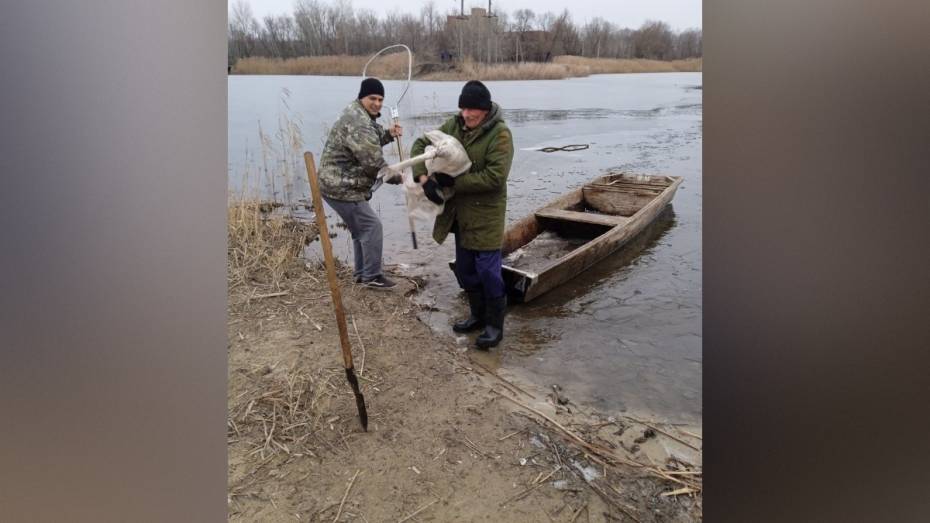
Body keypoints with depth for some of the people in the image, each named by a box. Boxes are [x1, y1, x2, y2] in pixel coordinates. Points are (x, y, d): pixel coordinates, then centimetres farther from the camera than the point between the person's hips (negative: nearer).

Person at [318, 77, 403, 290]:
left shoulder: (362, 116, 13)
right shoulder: (358, 123, -23)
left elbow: (371, 141, 24)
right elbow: (373, 160, -25)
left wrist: (389, 134, 5)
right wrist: (392, 176, -10)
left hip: (340, 184, 11)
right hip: (341, 187, -11)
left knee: (361, 228, 20)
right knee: (372, 226, -7)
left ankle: (361, 273, 31)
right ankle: (372, 276, 3)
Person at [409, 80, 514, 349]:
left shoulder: (500, 135, -17)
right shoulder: (453, 126, 2)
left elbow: (495, 176, -26)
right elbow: (421, 145, 5)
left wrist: (454, 182, -22)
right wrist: (424, 178, -12)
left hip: (486, 215, -7)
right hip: (460, 213, 7)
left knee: (488, 270, -2)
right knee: (465, 269, 17)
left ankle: (494, 325, 15)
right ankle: (478, 315, 35)